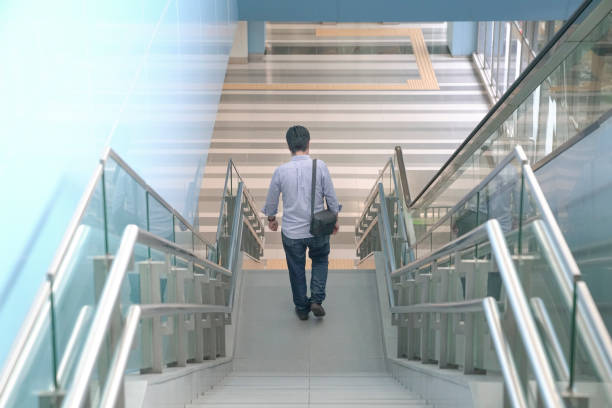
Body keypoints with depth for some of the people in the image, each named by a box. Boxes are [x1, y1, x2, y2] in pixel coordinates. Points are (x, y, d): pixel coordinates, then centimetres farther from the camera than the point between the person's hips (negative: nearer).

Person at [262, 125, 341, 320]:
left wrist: (271, 218, 20)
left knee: (297, 270, 18)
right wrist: (335, 219, 11)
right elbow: (331, 196, -7)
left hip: (292, 232, 0)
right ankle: (317, 299, 12)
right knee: (320, 261, 26)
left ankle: (302, 308, 31)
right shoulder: (320, 166, -15)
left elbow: (271, 200, 0)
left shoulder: (281, 171, -13)